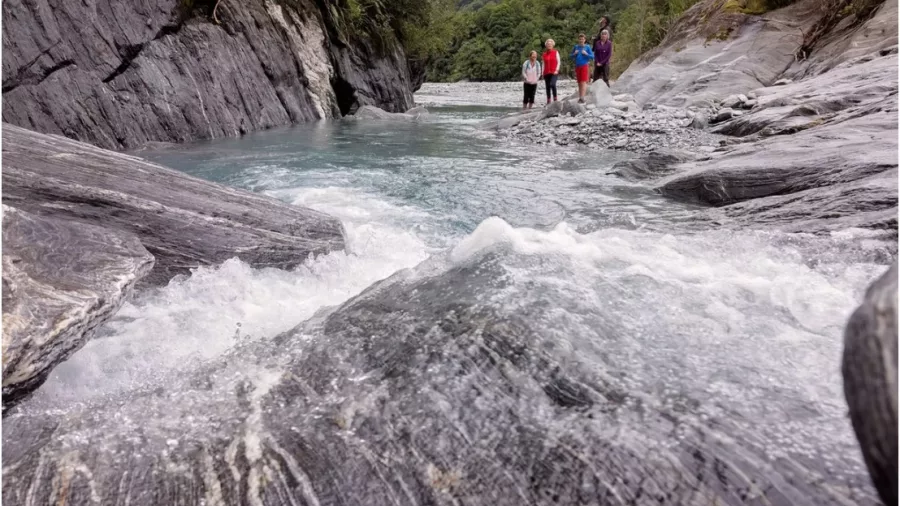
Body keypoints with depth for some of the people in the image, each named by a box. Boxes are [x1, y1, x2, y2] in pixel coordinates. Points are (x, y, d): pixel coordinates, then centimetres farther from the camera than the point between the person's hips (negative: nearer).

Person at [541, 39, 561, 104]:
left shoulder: (556, 52, 4)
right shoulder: (544, 54, 12)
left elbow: (558, 62, 1)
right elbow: (543, 64, 15)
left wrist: (557, 70, -10)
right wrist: (543, 72, 6)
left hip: (554, 72, -4)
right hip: (546, 73, 4)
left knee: (552, 84, -25)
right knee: (547, 87, 4)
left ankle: (555, 99, -14)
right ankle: (548, 101, 10)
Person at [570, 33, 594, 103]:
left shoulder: (587, 47, 0)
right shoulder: (576, 47, 8)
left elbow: (592, 56, -1)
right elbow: (571, 56, 14)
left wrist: (586, 54, -16)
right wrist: (574, 54, -6)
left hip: (585, 66, -4)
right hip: (577, 66, 4)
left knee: (583, 82, -12)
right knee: (579, 83, 8)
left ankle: (582, 98, -19)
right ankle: (580, 97, 14)